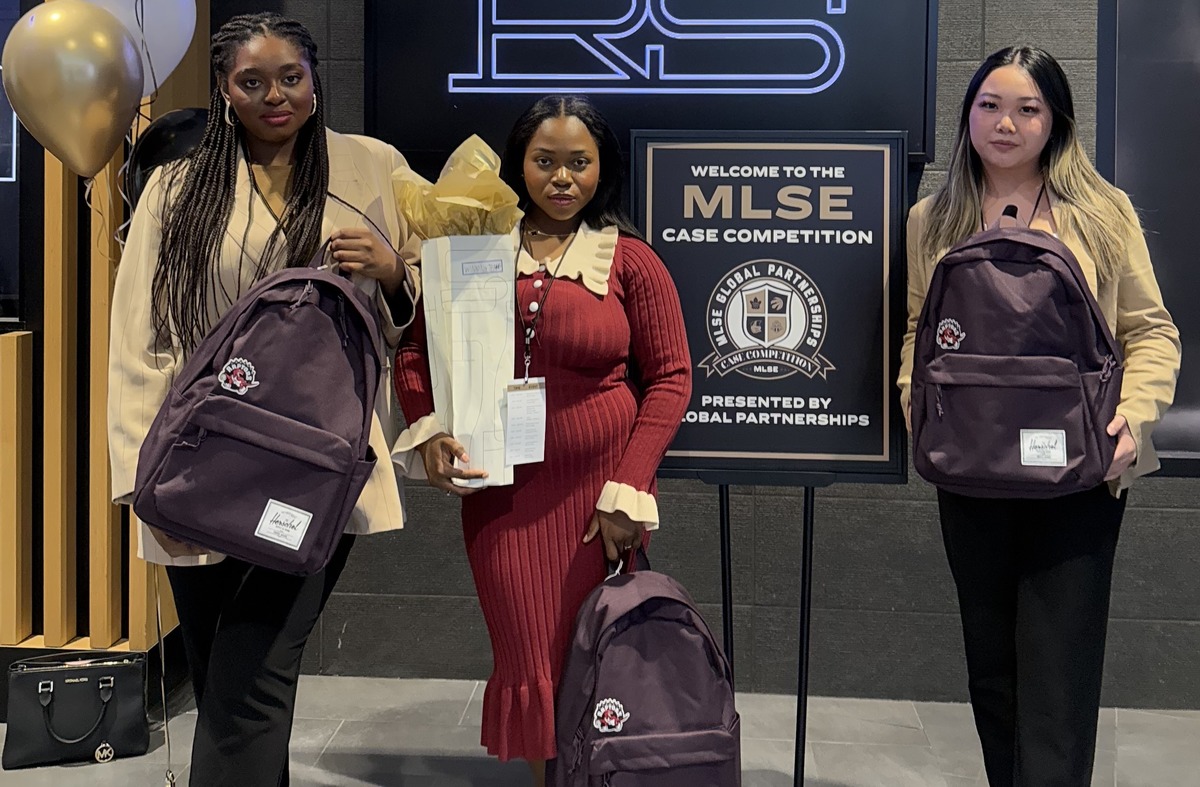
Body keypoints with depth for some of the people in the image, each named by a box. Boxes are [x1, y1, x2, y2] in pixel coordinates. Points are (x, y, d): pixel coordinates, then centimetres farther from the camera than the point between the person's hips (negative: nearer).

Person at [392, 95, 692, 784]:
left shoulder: (630, 260, -2)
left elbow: (671, 377, -2)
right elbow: (417, 348, 9)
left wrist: (628, 490, -9)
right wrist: (428, 429, -9)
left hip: (597, 487, -1)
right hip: (501, 489, 2)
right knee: (528, 665, 7)